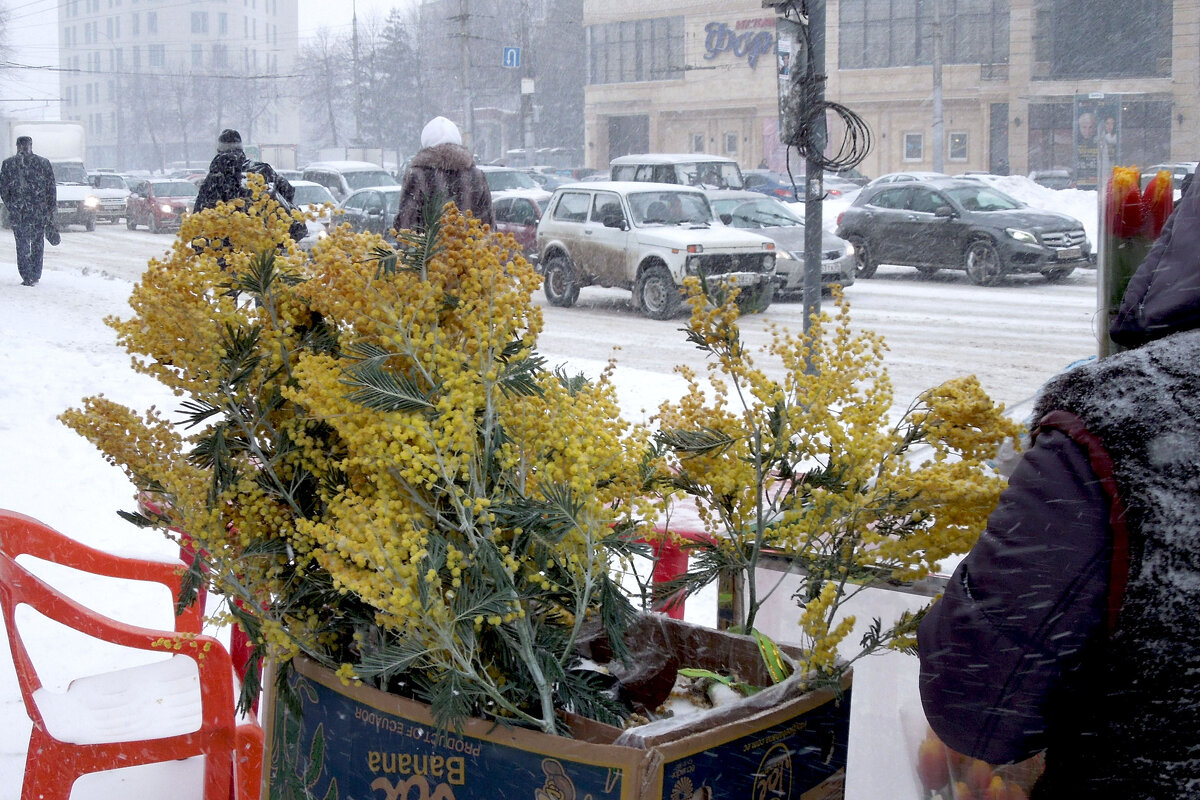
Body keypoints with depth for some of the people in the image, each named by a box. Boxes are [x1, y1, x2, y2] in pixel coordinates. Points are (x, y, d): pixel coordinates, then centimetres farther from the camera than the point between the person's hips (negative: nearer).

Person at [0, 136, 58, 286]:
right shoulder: (44, 163, 3)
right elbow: (52, 190, 3)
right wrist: (50, 212, 7)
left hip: (18, 212, -2)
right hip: (40, 211, 2)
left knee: (22, 245, 3)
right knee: (37, 243, 14)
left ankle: (28, 278, -3)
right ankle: (36, 276, 18)